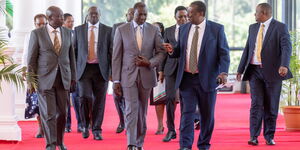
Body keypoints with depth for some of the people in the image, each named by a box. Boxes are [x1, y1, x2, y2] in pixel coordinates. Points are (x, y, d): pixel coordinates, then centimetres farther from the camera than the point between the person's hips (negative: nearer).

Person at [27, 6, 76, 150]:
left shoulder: (67, 33, 7)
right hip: (45, 78, -3)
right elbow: (31, 58, -2)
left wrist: (72, 77, 11)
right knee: (48, 113, -4)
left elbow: (71, 55, 13)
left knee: (62, 112, 8)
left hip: (63, 78, 4)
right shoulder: (37, 33, -4)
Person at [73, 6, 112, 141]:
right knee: (85, 97, -10)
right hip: (84, 69, 0)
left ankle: (96, 130, 10)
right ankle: (85, 125, 12)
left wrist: (113, 71, -3)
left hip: (101, 69, 0)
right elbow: (74, 51, 10)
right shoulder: (78, 30, 8)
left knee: (99, 101, 1)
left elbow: (111, 52, 3)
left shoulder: (107, 30, 5)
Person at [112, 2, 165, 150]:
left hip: (146, 76, 2)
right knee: (131, 109, -12)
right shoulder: (122, 30, -1)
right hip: (128, 75, -2)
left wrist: (149, 63, -14)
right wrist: (116, 80, -4)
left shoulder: (154, 30, 4)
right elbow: (116, 56, 0)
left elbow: (161, 52, 6)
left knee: (142, 111, 9)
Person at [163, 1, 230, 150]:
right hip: (187, 78, 2)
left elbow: (224, 53, -4)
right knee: (187, 112, -5)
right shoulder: (183, 29, 10)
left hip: (207, 78, -2)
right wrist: (172, 50, -6)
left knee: (207, 114, 7)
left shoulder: (217, 29, -2)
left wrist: (223, 72, -17)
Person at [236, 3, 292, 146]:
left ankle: (269, 137, 11)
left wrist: (284, 65, -32)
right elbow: (247, 49, 17)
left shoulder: (280, 27, -5)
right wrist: (240, 69, 14)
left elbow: (286, 47, -16)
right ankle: (253, 136, -9)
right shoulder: (253, 28, 13)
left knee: (271, 106, 3)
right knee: (256, 103, -6)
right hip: (254, 70, 3)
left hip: (272, 71, -3)